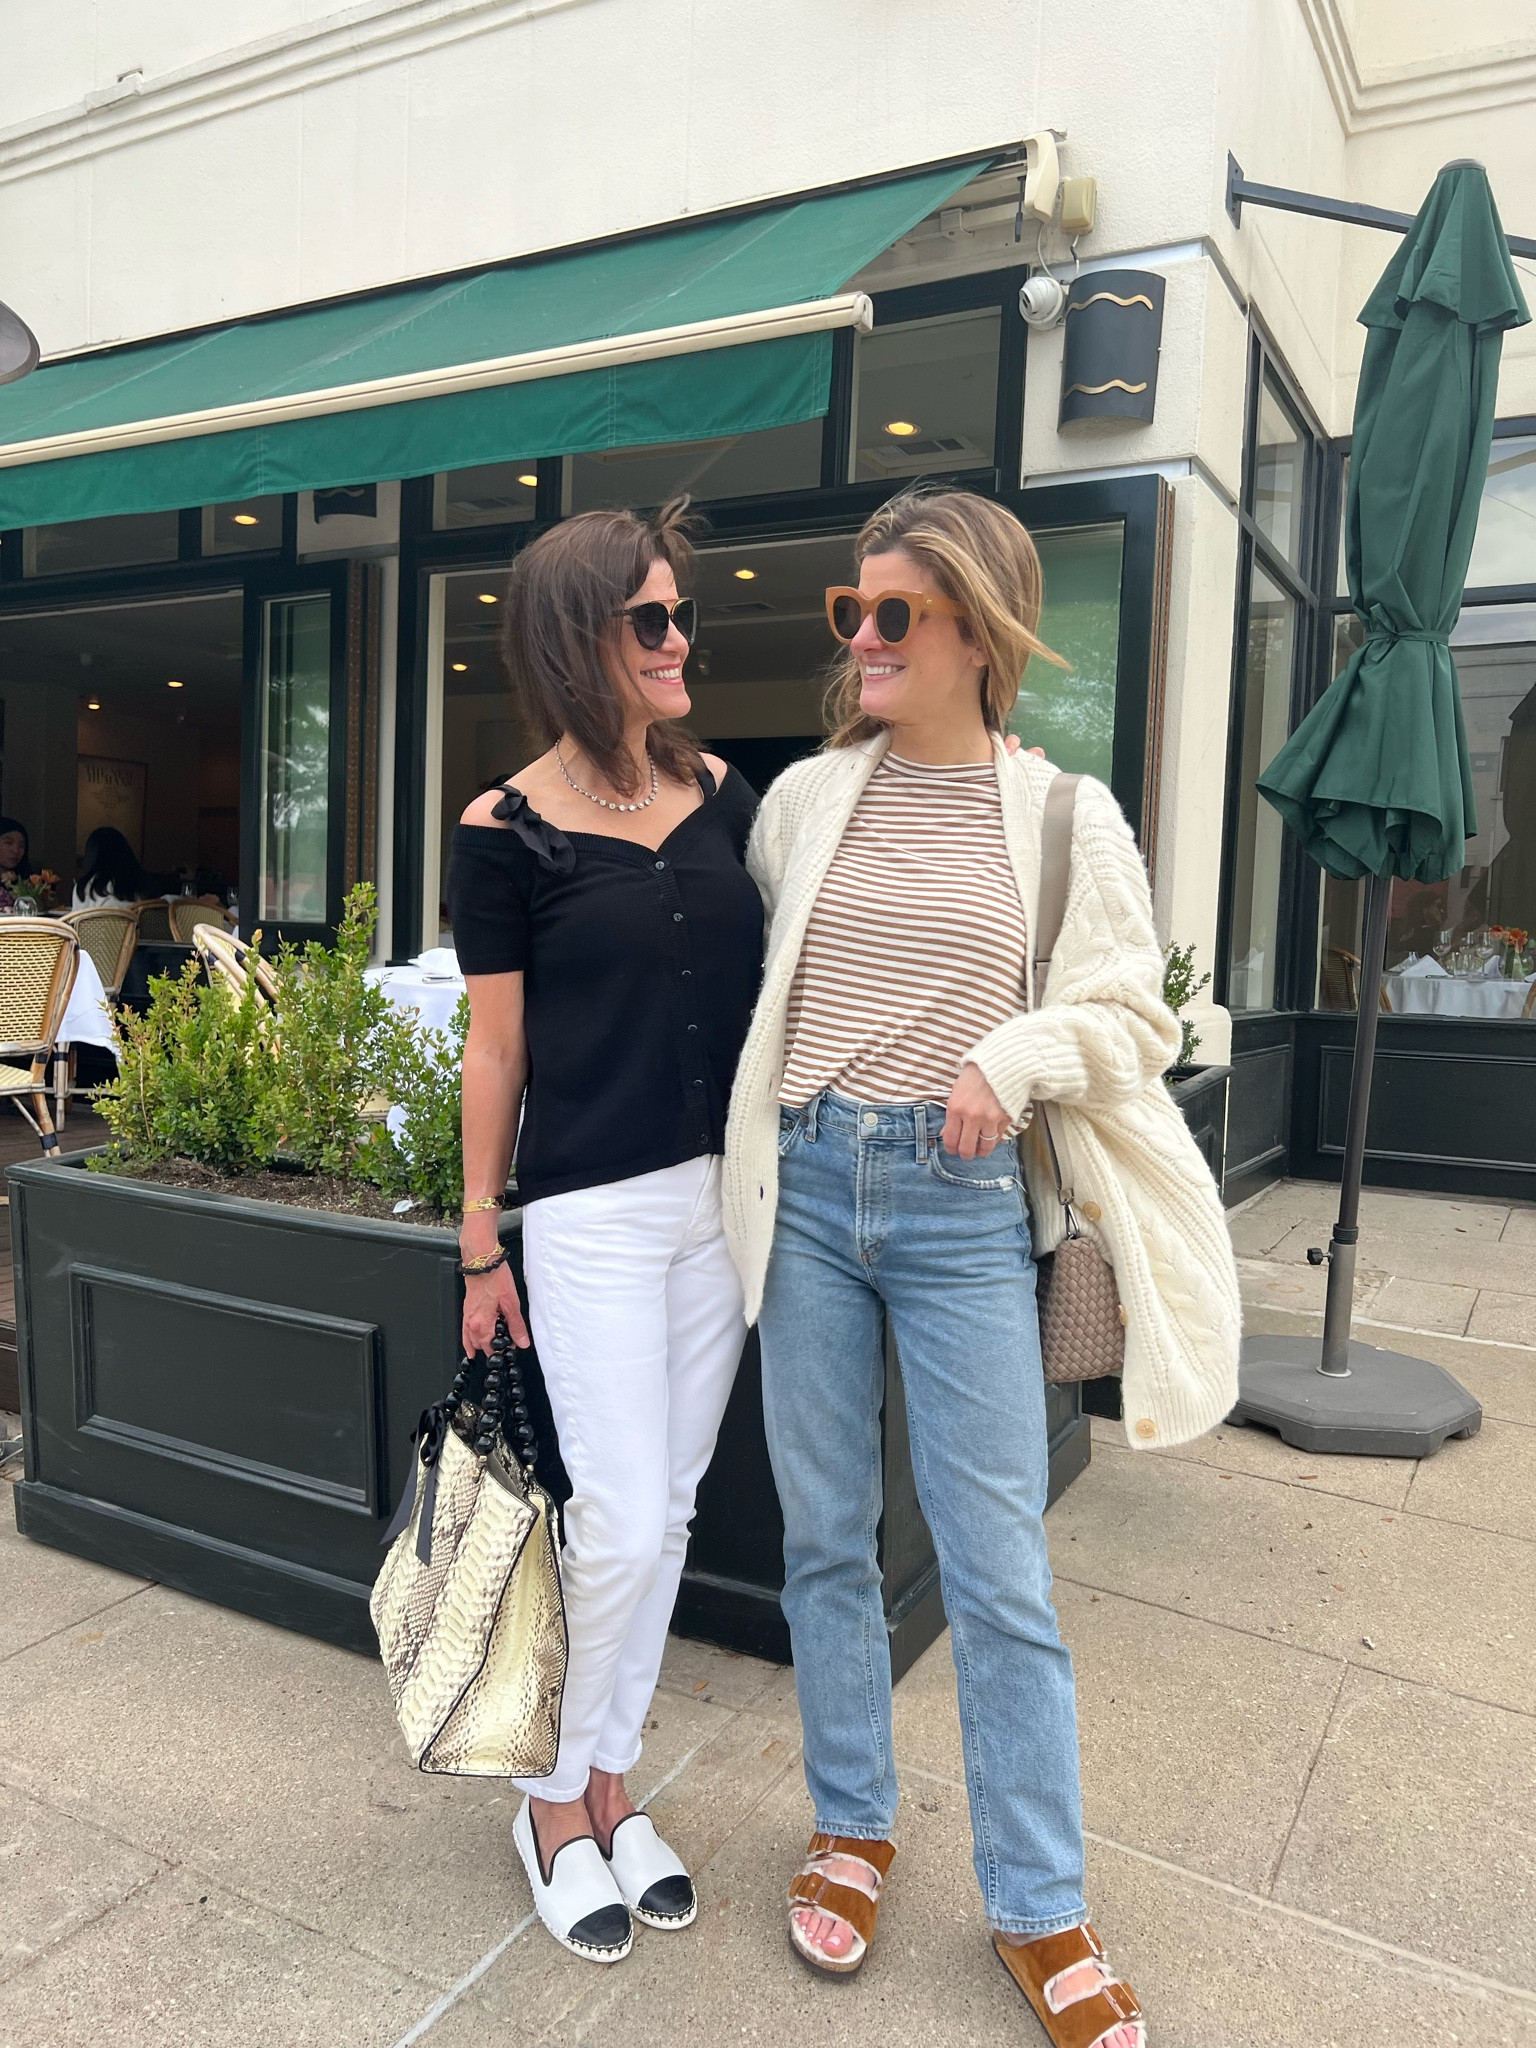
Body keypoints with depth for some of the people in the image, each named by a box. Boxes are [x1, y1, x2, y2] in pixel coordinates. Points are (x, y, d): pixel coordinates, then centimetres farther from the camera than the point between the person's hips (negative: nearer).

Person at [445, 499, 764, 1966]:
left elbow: (762, 984, 11)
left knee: (665, 1514, 13)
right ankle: (553, 1799, 26)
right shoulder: (507, 831, -7)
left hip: (724, 1196, 5)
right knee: (620, 1526, -2)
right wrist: (481, 1246, 0)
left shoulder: (723, 794, 6)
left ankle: (611, 1779, 34)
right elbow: (495, 1047, -4)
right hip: (593, 1213, -4)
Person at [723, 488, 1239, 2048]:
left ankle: (1038, 1908, 26)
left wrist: (1017, 1053, -16)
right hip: (807, 1184, 3)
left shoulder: (1063, 815, 0)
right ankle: (851, 1830, 36)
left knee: (999, 1570, 4)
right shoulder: (803, 798, 7)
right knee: (824, 1537, 14)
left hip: (962, 1206, -2)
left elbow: (1133, 1019, 2)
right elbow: (736, 970, 18)